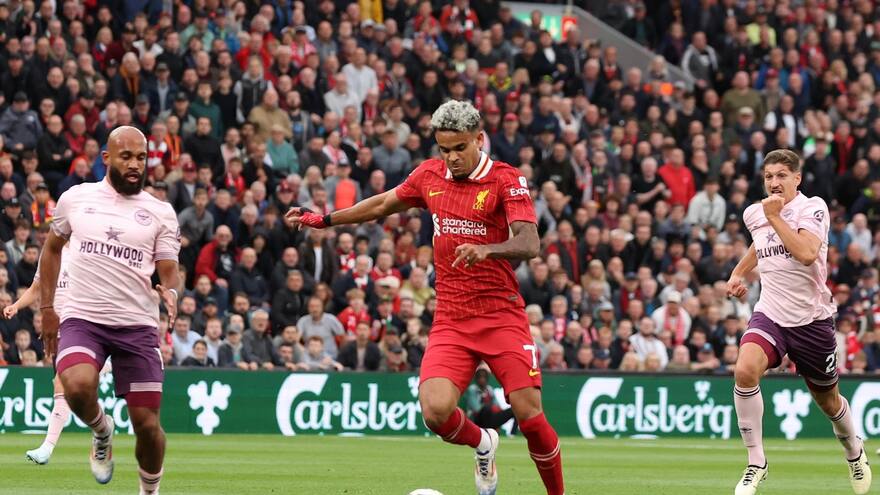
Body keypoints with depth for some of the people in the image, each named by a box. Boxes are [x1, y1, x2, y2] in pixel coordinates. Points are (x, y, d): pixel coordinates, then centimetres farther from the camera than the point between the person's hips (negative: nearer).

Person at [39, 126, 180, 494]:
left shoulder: (161, 212, 6)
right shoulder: (76, 198, 7)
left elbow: (168, 270, 3)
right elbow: (52, 248, 21)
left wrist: (170, 292, -21)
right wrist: (47, 306, 17)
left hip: (137, 325, 1)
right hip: (81, 320, 0)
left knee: (147, 423, -4)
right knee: (78, 386, -30)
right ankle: (102, 432, 3)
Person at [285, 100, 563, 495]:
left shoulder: (506, 180, -7)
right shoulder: (429, 175, 8)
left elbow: (529, 244, -20)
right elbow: (384, 204, 27)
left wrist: (487, 249, -39)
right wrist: (323, 220, 29)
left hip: (501, 315, -3)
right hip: (450, 320, 3)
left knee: (529, 415, -11)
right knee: (436, 411, -17)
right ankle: (483, 444, 17)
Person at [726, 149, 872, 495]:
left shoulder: (813, 207, -11)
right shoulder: (753, 214, 5)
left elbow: (807, 254, -28)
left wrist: (775, 217, -22)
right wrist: (739, 272, 14)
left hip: (811, 320, -3)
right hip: (770, 315, 3)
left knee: (828, 402, 12)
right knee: (745, 371, -28)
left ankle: (854, 452, 47)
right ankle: (756, 463, -17)